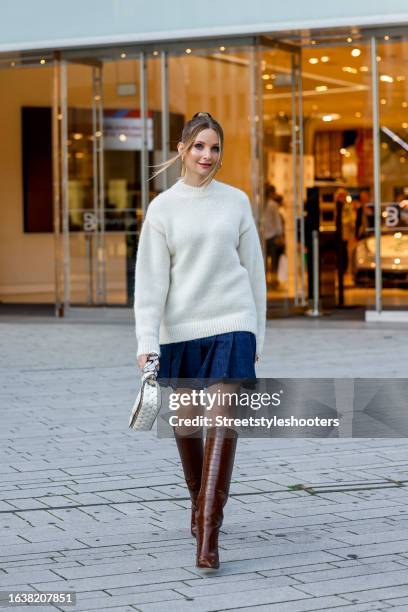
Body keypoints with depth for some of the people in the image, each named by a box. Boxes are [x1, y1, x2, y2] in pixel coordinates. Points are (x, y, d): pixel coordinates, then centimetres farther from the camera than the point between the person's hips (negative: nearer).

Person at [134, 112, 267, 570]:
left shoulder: (236, 202, 6)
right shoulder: (163, 207, 1)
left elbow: (254, 269, 11)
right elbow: (150, 278, -4)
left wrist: (258, 333, 12)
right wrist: (147, 342, -13)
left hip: (231, 325, 0)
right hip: (180, 328, 1)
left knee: (223, 422, -12)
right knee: (186, 422, 11)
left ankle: (208, 536, -13)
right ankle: (198, 501, 38)